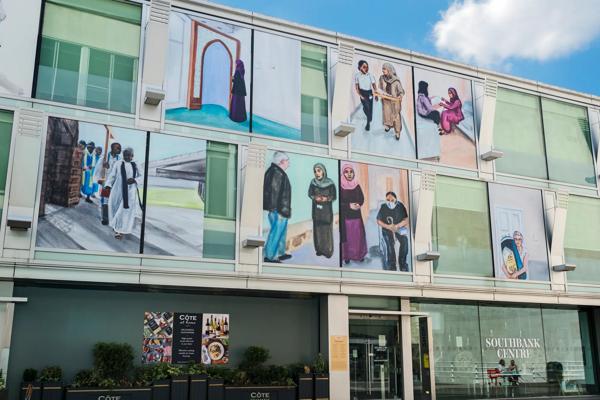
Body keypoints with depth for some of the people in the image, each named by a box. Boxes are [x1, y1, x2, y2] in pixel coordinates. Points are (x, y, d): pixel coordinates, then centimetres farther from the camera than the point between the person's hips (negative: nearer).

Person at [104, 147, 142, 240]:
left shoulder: (134, 165, 6)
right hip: (118, 190, -1)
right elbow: (111, 176, -5)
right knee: (117, 209, 9)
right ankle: (116, 226, 32)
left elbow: (140, 177, 9)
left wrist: (134, 180, -12)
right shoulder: (118, 164, -3)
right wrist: (108, 186, -17)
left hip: (130, 191, 1)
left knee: (127, 210, -3)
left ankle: (121, 230, 5)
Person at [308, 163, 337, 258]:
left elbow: (334, 196, -6)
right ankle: (319, 249, 22)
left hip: (327, 209, -2)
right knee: (317, 228, 8)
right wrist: (315, 198, -18)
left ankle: (328, 250, 15)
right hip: (316, 209, 2)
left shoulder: (330, 183, -12)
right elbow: (310, 194, 3)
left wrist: (326, 198, -25)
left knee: (327, 229, 2)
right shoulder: (313, 182, -5)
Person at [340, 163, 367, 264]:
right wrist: (349, 205, -19)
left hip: (356, 216, 3)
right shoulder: (340, 186, -5)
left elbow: (362, 199, 4)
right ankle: (347, 256, 12)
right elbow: (339, 201, -8)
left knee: (358, 236, 5)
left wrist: (358, 204, -16)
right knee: (347, 236, 1)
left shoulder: (357, 186, 5)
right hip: (345, 216, -3)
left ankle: (359, 255, 18)